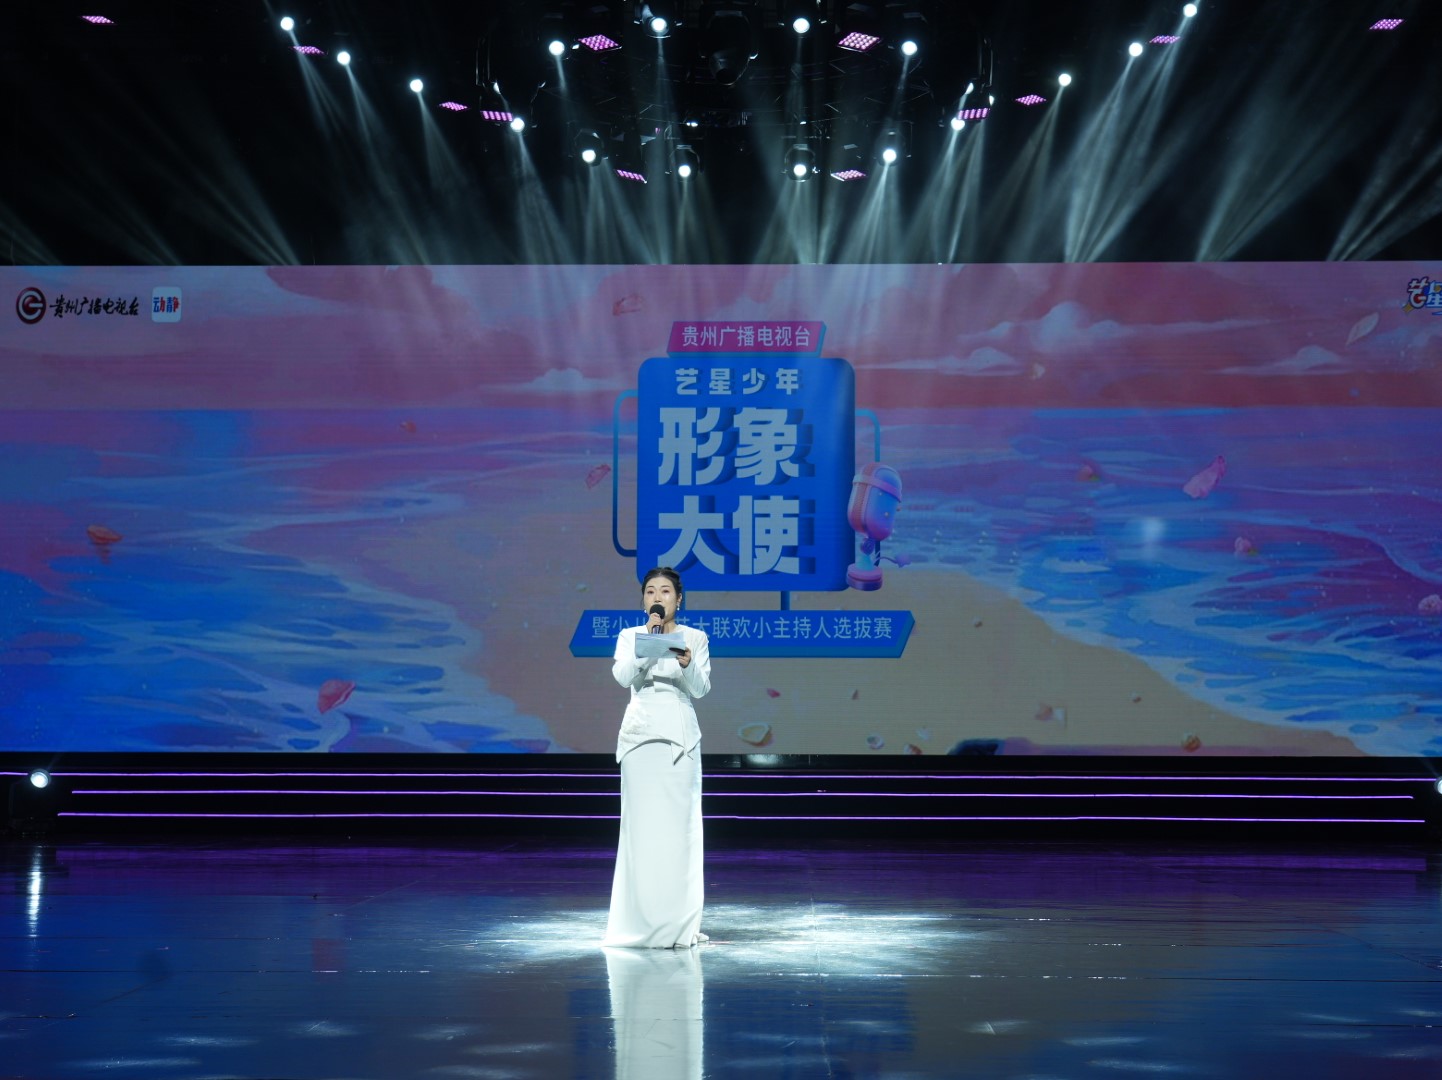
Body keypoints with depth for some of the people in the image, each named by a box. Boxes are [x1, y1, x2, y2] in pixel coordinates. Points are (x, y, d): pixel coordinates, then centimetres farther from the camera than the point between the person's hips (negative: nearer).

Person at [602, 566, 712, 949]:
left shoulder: (695, 638, 8)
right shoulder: (630, 636, 8)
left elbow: (701, 688, -3)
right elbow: (622, 676, -8)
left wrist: (686, 662, -22)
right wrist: (648, 639, -14)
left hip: (680, 734, 0)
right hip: (640, 732, 0)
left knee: (679, 825, -3)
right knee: (641, 826, -2)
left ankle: (678, 924, 2)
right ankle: (640, 922, 3)